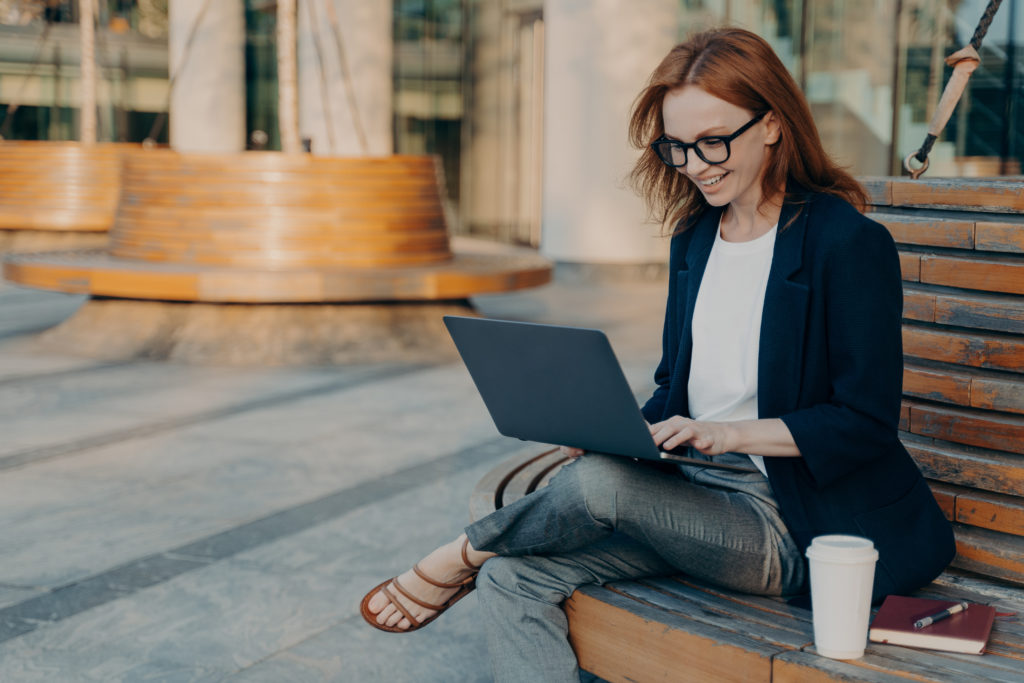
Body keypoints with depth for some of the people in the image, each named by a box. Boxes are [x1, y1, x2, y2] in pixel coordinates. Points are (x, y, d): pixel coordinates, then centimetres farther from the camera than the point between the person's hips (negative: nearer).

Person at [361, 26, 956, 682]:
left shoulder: (850, 244, -11)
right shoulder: (694, 237, 11)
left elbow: (866, 423, -12)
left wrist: (729, 433, -21)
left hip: (787, 527, -6)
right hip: (694, 498, 7)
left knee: (602, 482, -28)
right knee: (513, 578, -15)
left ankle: (460, 557, 2)